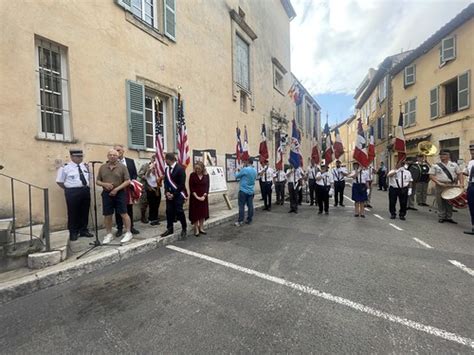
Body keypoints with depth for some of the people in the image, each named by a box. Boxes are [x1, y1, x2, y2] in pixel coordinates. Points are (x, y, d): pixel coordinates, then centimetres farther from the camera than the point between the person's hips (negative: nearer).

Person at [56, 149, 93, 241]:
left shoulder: (85, 166, 11)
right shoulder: (65, 168, -6)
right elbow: (59, 181, -3)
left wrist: (85, 188, 10)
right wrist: (69, 190, -2)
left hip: (86, 191, 5)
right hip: (73, 192, -5)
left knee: (85, 212, 12)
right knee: (73, 213, 3)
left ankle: (83, 230, 26)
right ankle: (73, 233, 17)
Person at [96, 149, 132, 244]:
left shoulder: (122, 167, -3)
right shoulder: (102, 167, 7)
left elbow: (127, 181, -7)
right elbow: (97, 181, 11)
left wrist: (117, 189, -15)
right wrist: (105, 184, -11)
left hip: (120, 193, -3)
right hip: (107, 193, 4)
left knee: (123, 213, -1)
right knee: (107, 215, 9)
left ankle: (128, 233, 11)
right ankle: (109, 234, 24)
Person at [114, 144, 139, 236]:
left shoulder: (130, 161, 7)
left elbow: (135, 174, 7)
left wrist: (132, 181, -9)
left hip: (129, 188, 2)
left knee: (129, 208, 11)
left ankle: (131, 227, 22)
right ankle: (119, 228, 19)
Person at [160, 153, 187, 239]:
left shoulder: (180, 169, -12)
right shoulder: (167, 169, 12)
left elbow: (182, 184, -15)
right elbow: (166, 181, 13)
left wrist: (174, 194, -14)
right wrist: (167, 192, -3)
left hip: (178, 194, -6)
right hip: (169, 194, 7)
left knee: (179, 212, -3)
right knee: (169, 212, 9)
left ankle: (184, 230, 12)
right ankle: (170, 229, 24)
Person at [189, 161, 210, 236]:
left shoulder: (206, 175, 0)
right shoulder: (192, 175, -7)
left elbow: (207, 186, 0)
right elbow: (191, 187, -8)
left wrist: (204, 196, -11)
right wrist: (196, 196, -14)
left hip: (203, 197, 3)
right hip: (194, 197, -3)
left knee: (203, 212, 9)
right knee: (195, 213, 1)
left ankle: (201, 228, 22)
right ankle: (196, 230, 11)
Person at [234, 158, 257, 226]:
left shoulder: (245, 169, -15)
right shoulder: (255, 171, 8)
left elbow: (237, 176, -5)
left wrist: (238, 171, 18)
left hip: (243, 190, -6)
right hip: (251, 191, 7)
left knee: (241, 206, -2)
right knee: (250, 205, 8)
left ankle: (240, 221, -1)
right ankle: (249, 220, 15)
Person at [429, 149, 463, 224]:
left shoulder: (454, 164, 7)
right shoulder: (435, 165, -1)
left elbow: (459, 174, 8)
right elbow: (431, 175, -4)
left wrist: (461, 183, -4)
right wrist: (438, 183, -15)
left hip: (451, 186, 2)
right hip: (440, 186, -2)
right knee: (441, 203, 2)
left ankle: (449, 217, 16)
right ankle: (441, 217, 10)